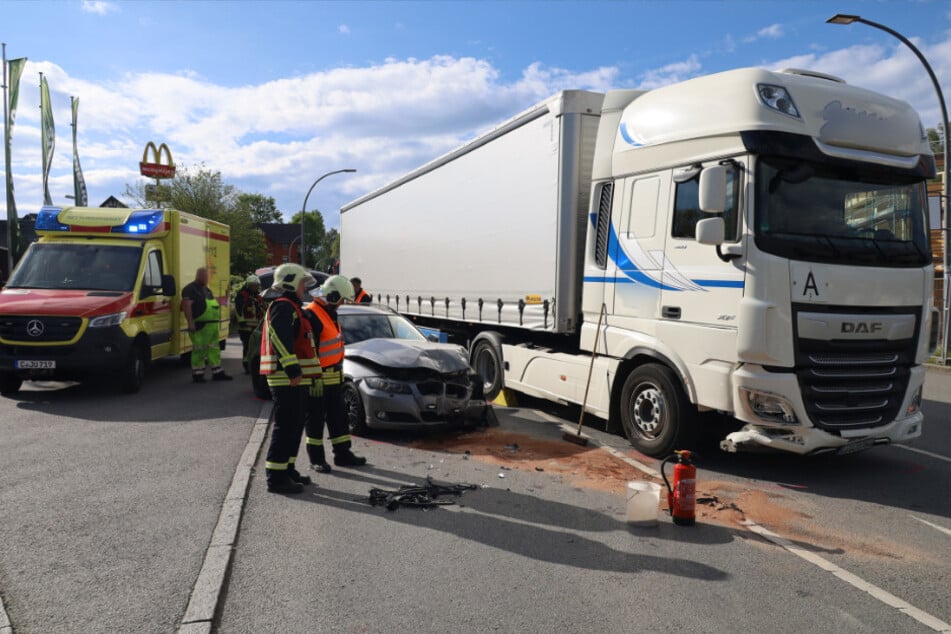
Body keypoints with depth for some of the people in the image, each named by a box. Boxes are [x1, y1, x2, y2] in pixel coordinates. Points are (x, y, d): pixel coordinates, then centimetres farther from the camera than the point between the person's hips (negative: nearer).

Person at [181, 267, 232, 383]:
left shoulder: (206, 289, 21)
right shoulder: (190, 289, -8)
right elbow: (186, 305, -18)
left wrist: (217, 319, 23)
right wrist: (190, 322, -24)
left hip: (212, 325, 9)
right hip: (200, 326, -9)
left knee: (214, 349, 13)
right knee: (199, 350, -4)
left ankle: (218, 373, 19)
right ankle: (197, 374, 4)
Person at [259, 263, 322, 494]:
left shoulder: (292, 308, 23)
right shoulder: (283, 307, -12)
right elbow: (281, 340, -25)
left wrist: (306, 374, 27)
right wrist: (292, 369, -30)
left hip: (295, 380, 11)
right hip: (287, 380, -11)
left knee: (295, 426, 16)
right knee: (286, 427, -8)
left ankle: (288, 469, 26)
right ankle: (276, 477, -3)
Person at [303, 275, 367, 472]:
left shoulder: (330, 313, 14)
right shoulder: (312, 315, -18)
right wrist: (314, 379, -22)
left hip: (334, 377, 10)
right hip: (318, 379, -10)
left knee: (338, 416, 14)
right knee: (316, 419, 2)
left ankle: (343, 454, 23)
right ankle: (316, 459, 12)